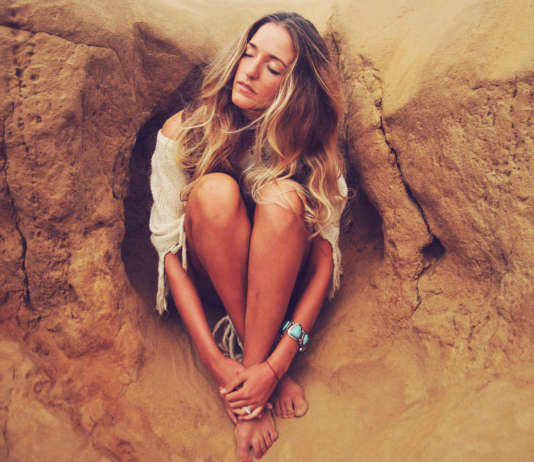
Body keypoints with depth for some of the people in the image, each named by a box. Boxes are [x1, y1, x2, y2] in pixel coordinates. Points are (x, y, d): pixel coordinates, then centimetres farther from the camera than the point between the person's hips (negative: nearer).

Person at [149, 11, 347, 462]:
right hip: (206, 283, 0)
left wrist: (278, 362, -29)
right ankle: (255, 365, -23)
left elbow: (326, 252, -19)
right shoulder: (182, 133, -17)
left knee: (282, 197, -32)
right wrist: (213, 358, -26)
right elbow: (168, 248, -18)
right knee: (216, 190, -32)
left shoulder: (310, 143, -15)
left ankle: (257, 366, -28)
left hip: (279, 282, 1)